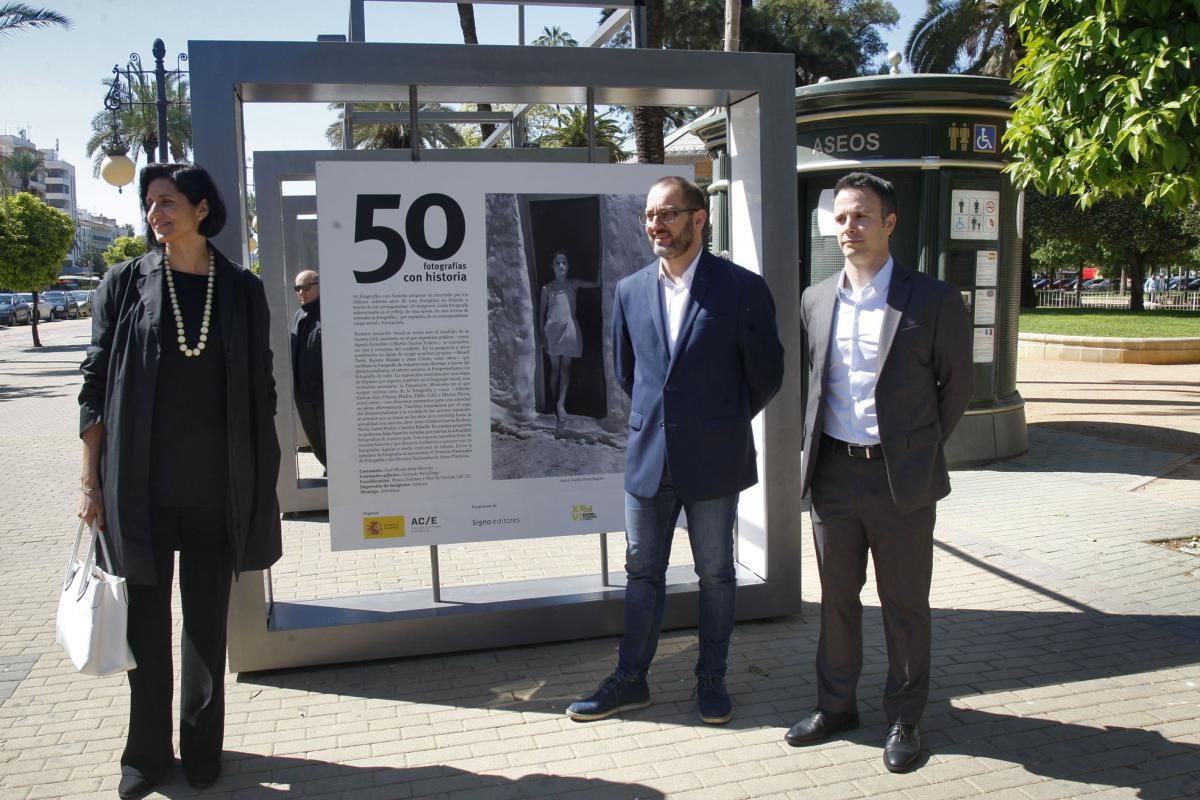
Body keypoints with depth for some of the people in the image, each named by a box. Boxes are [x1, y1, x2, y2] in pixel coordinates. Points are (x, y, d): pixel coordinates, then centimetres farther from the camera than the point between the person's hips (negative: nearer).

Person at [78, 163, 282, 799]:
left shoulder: (241, 290, 3)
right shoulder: (125, 283, 1)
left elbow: (260, 390, 5)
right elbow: (96, 386, 1)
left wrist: (264, 480, 3)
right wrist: (91, 482, -2)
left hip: (214, 483, 0)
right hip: (137, 481, 0)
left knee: (207, 618, 10)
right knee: (146, 619, 9)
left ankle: (202, 745, 27)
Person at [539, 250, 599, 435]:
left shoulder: (574, 283, 8)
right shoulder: (547, 288, 6)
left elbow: (597, 284, 3)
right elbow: (541, 312, 8)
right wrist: (542, 335, 5)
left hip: (569, 328, 0)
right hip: (553, 329, 0)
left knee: (565, 367, -3)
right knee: (555, 368, -1)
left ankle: (561, 403, -8)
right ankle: (556, 404, -7)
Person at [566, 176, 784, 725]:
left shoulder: (742, 288, -7)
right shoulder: (631, 291, 4)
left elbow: (766, 373, 1)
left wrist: (724, 420, 9)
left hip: (714, 459, -3)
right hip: (648, 456, 4)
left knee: (715, 575, 11)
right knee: (642, 573, 12)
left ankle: (712, 680, 26)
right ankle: (630, 681, 25)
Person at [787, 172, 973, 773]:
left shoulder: (933, 300, -7)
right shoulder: (816, 300, 6)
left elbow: (957, 384, 2)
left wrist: (919, 447, 5)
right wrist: (815, 445, 11)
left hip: (900, 477, -4)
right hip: (833, 471, 4)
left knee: (905, 605, 9)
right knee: (836, 597, 16)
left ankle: (904, 719, 26)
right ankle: (835, 705, 32)